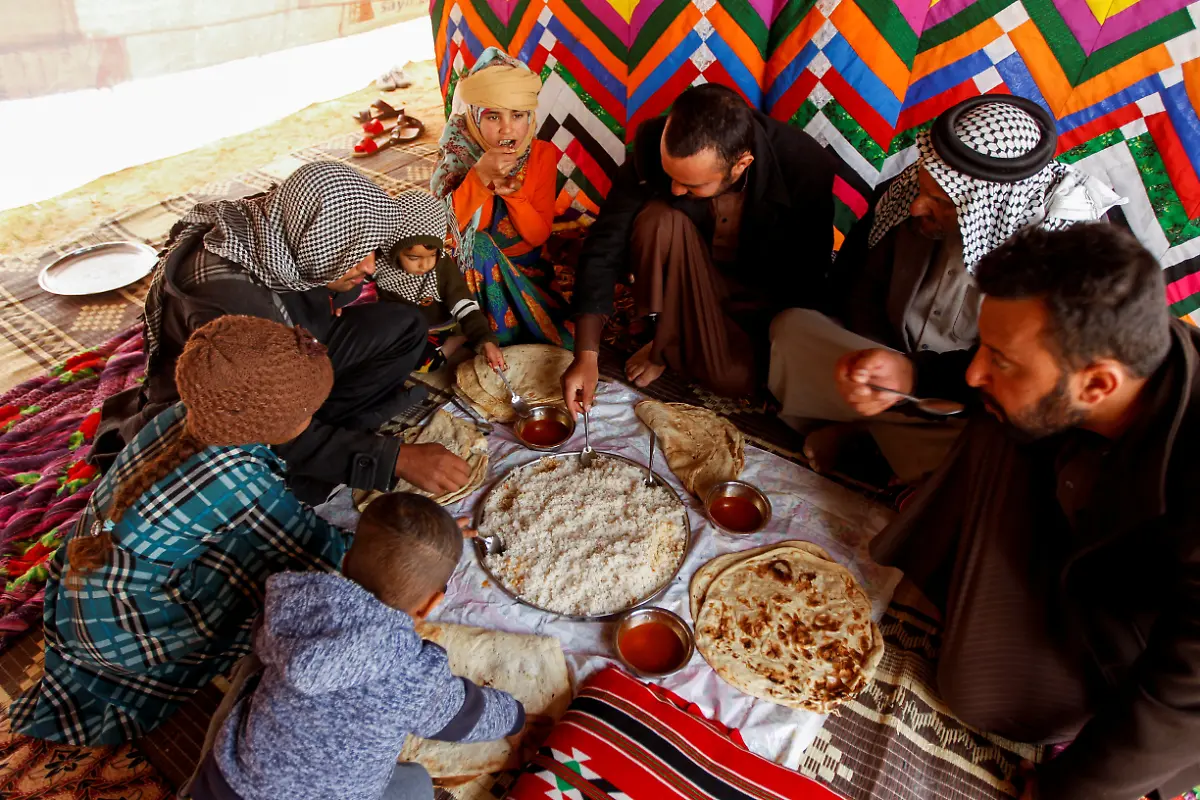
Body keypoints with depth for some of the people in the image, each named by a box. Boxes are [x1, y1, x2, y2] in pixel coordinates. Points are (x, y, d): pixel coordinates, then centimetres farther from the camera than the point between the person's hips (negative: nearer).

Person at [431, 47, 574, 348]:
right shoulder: (457, 152, -12)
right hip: (471, 272, -1)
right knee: (479, 243, -32)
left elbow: (539, 235, -9)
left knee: (569, 335, -17)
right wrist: (481, 174, -33)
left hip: (523, 270, 1)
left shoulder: (542, 155, -9)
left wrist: (514, 194, -26)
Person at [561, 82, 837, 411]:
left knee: (734, 379, -26)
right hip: (688, 276, 1)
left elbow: (809, 274, -14)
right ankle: (665, 337, -8)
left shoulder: (807, 165, -30)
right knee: (659, 220, -31)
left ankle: (672, 350, 6)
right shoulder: (653, 144, -27)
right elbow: (605, 246, -23)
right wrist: (587, 354, -29)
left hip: (763, 296, -1)